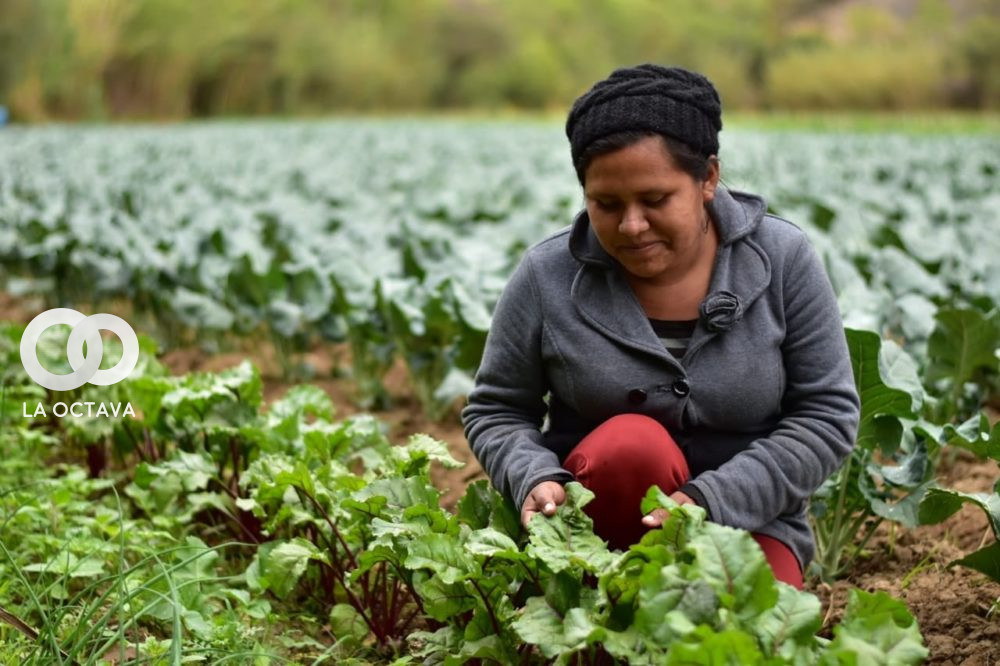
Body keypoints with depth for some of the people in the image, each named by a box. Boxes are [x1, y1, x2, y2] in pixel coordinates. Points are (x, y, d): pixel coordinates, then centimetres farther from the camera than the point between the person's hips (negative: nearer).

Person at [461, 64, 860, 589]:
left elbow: (827, 416, -5)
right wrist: (534, 477, -19)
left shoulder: (781, 260, -5)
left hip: (747, 516, 0)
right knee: (630, 443, -32)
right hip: (597, 520, 1)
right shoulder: (546, 277, -5)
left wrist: (712, 500, -19)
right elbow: (495, 411, 5)